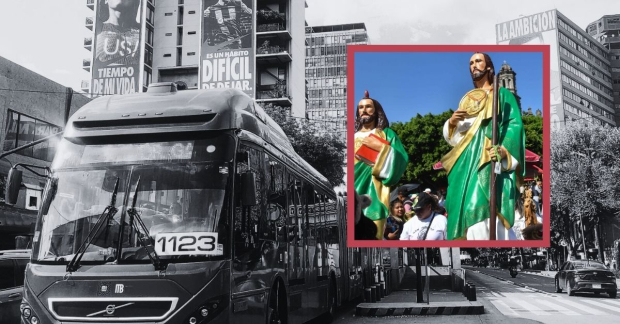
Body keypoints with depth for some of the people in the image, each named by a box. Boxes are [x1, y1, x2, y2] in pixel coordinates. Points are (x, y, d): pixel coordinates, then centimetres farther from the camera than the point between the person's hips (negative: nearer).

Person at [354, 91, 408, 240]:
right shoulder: (353, 136, 22)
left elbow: (401, 161, 2)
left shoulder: (387, 134, 15)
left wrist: (381, 147, -7)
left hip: (373, 190, -2)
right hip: (353, 189, 2)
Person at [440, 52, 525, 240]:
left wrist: (504, 150, -22)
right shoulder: (467, 99, 26)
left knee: (483, 206, -22)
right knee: (466, 207, -4)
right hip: (466, 160, 6)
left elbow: (514, 125, -3)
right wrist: (452, 122, -3)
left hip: (490, 159, -5)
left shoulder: (502, 94, 11)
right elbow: (453, 137, 21)